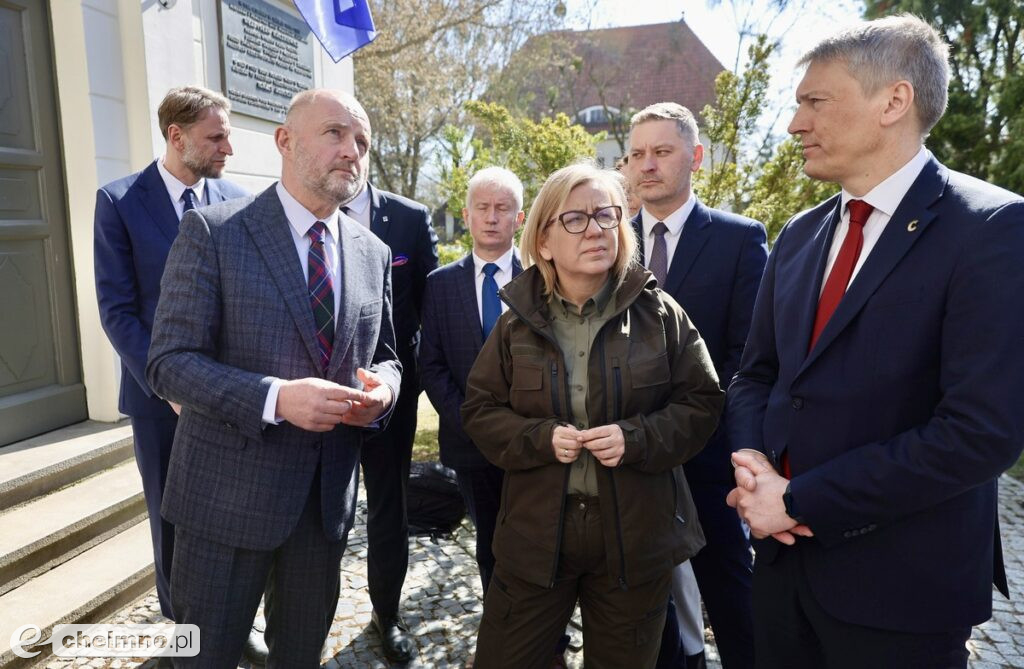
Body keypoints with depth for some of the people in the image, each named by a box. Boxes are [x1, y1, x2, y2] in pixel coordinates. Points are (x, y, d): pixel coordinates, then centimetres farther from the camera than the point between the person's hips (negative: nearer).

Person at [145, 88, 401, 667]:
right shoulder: (213, 231, -10)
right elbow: (170, 362, -13)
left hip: (330, 494, 4)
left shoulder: (373, 253, 5)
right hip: (230, 492, -4)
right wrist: (275, 397, -27)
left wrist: (382, 388, -12)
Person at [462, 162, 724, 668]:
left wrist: (637, 438, -19)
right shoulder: (517, 322, -1)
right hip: (536, 530, 1)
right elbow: (479, 410, 2)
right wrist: (540, 437, -16)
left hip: (636, 534, 0)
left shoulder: (658, 312, -4)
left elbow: (701, 401, -1)